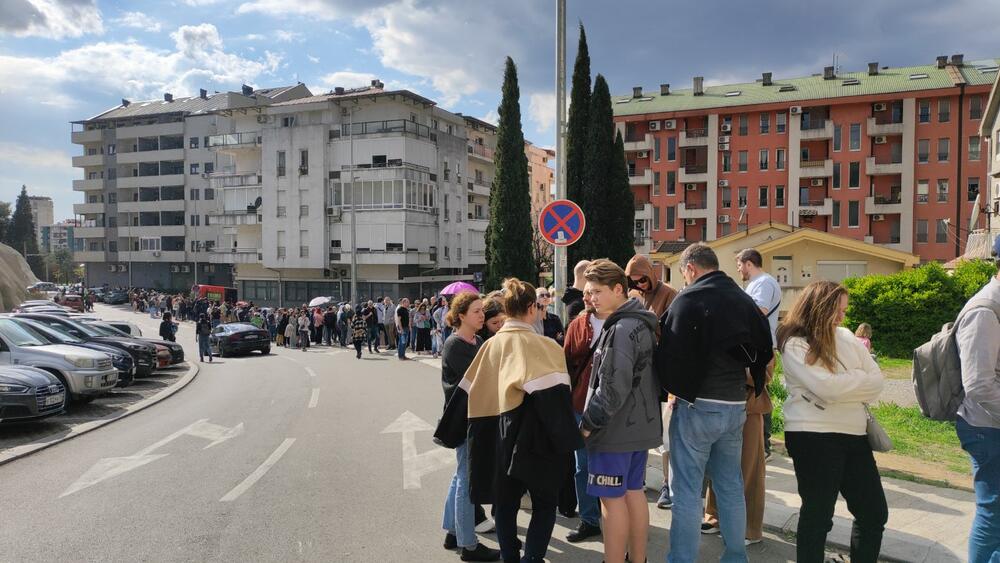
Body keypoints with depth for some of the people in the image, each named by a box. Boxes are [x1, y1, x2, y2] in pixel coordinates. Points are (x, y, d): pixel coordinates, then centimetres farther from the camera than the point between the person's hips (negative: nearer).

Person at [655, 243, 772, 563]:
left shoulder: (688, 299, -12)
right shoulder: (745, 300, 9)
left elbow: (670, 354, -16)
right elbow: (764, 352, 14)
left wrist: (674, 388, 1)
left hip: (697, 405, -6)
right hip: (736, 405, 7)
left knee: (687, 491, 0)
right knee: (731, 487, 16)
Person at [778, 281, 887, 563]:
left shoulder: (846, 336, 10)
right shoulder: (794, 344, -9)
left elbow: (877, 382, 5)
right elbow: (827, 387, -20)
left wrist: (843, 385, -10)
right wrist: (860, 378, -2)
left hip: (854, 433, 7)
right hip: (814, 436, -7)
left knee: (874, 511, 11)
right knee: (818, 514, 3)